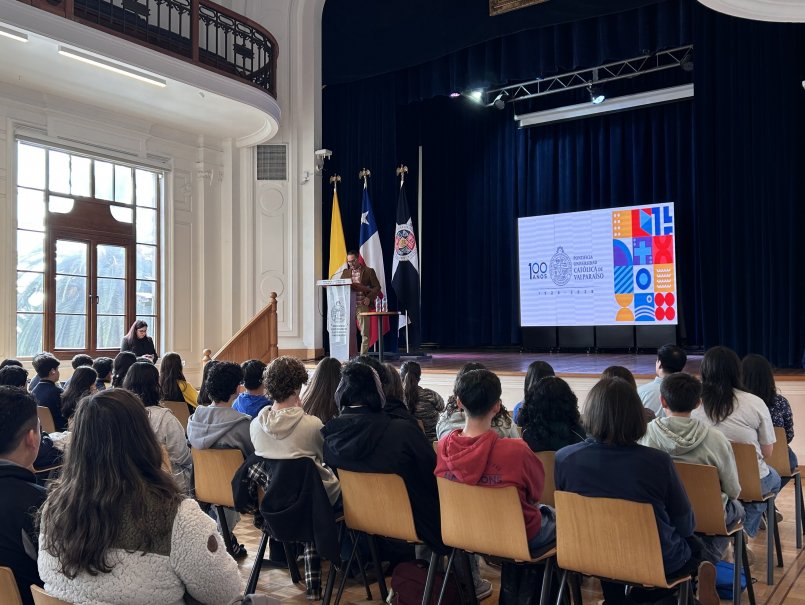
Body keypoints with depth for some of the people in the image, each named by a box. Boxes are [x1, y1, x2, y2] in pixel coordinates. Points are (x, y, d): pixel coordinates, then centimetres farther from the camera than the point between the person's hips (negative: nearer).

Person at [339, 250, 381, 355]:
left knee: (365, 332, -2)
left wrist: (369, 298, -12)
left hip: (362, 305, -3)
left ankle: (363, 355, 3)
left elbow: (377, 287, 1)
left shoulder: (368, 271, 4)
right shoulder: (346, 272, 16)